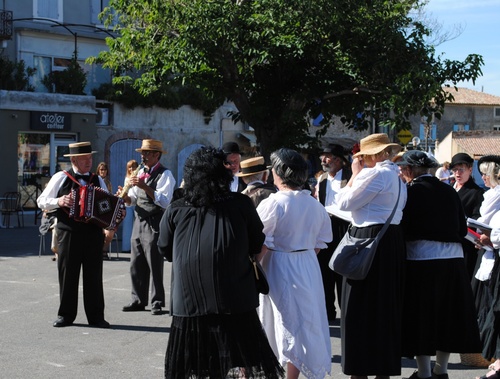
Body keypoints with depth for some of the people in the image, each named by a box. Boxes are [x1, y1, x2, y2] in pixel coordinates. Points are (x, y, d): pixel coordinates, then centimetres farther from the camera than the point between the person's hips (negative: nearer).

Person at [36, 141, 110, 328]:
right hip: (68, 233, -2)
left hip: (94, 233, 2)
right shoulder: (60, 178, 3)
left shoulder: (97, 180, 13)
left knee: (94, 275, 3)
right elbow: (42, 201, 5)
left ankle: (96, 316, 9)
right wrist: (59, 201, -13)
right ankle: (66, 315, 13)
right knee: (67, 274, 3)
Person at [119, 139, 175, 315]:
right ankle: (138, 301, 17)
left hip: (154, 224, -7)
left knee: (155, 266, -4)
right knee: (136, 265, 9)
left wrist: (144, 186, -25)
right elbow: (132, 200, 17)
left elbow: (165, 201, -20)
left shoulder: (164, 175, -8)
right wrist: (125, 196, -5)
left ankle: (157, 303, 2)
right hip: (139, 222, 7)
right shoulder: (140, 172, 15)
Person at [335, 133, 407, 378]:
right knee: (386, 305, 14)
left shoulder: (375, 174, -15)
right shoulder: (397, 176, 16)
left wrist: (355, 174, -1)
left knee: (361, 307, -2)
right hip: (393, 241, 10)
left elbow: (345, 203, -12)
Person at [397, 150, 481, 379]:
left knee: (421, 317, 5)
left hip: (421, 260, -5)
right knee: (446, 314, 15)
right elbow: (463, 229, 10)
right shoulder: (450, 191, 7)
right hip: (453, 259, 5)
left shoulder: (412, 190, -8)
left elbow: (402, 227, -11)